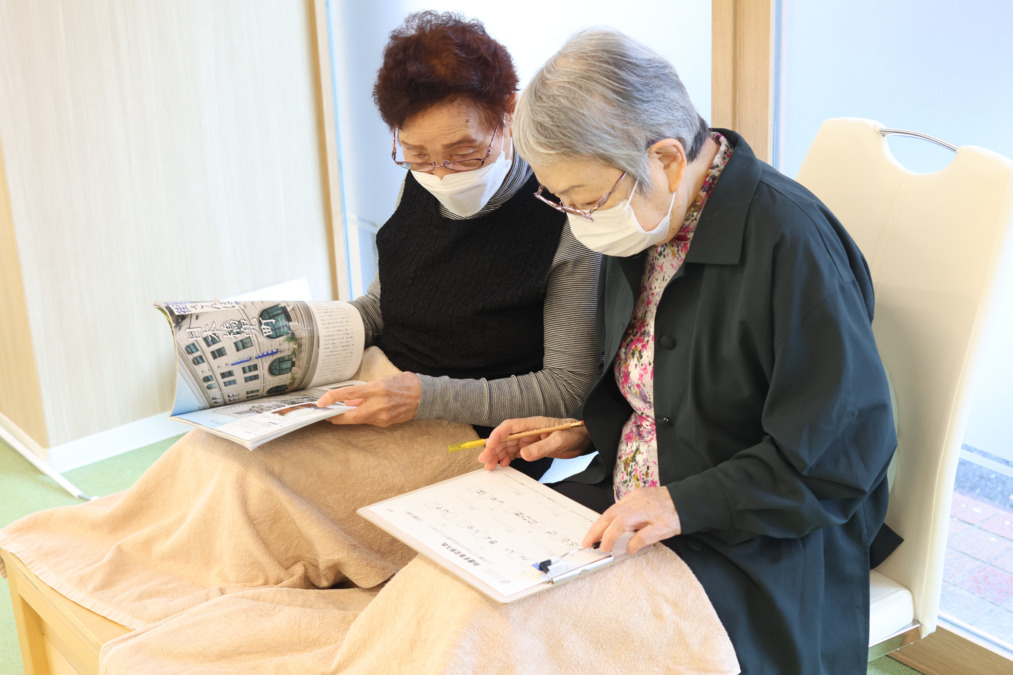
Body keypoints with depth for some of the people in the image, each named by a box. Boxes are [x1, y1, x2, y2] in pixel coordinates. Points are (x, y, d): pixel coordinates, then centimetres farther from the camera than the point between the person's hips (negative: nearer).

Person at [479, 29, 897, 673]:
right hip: (637, 504, 8)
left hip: (757, 544, -7)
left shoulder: (791, 242, -23)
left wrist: (686, 503, -25)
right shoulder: (644, 220, 4)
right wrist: (588, 431, 3)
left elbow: (844, 450, -21)